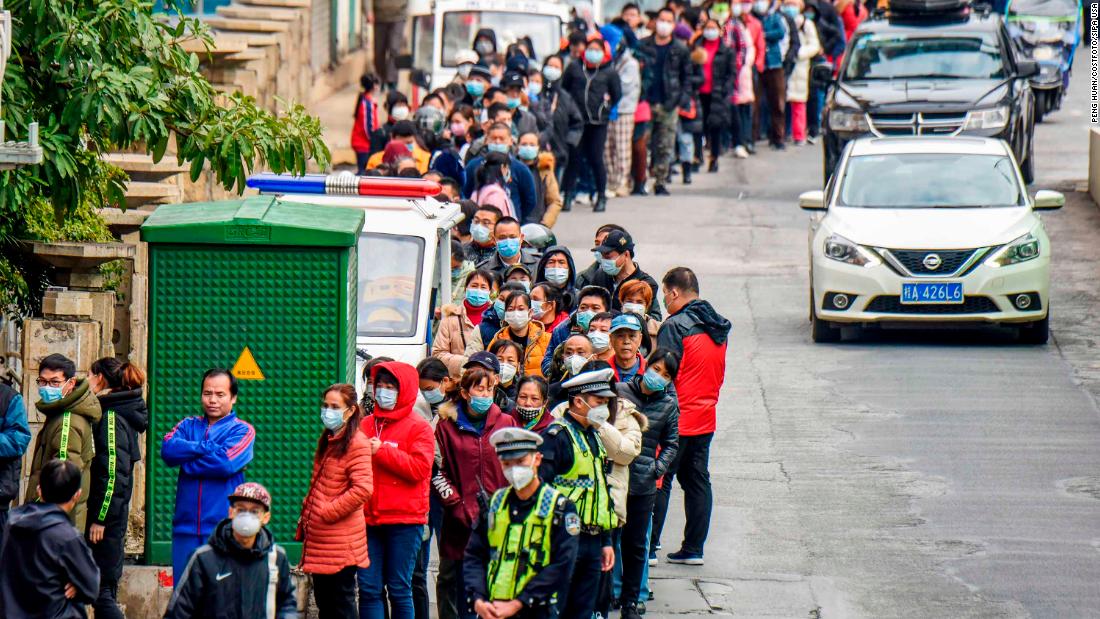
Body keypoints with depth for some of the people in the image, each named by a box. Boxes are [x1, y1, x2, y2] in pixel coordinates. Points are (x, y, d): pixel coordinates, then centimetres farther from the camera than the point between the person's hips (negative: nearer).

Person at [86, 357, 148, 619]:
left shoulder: (111, 418, -13)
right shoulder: (122, 415, 15)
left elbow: (113, 475, -19)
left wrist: (100, 519, -19)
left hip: (106, 512, -10)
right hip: (113, 516, 10)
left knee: (102, 591, -10)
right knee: (104, 590, 11)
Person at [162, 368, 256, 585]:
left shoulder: (242, 430, 4)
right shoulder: (189, 425, 15)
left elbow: (226, 462, -14)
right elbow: (167, 449, -4)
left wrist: (186, 461, -3)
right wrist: (207, 448, -11)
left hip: (222, 529, -4)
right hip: (186, 527, 4)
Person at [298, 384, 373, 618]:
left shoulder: (356, 443, -13)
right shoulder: (327, 440, 15)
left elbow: (363, 489, -23)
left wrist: (326, 512, -16)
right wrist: (306, 519, 14)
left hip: (341, 542, -9)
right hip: (320, 540, 9)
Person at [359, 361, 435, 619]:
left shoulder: (419, 428, 0)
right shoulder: (366, 425, 14)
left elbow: (419, 468, -13)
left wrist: (381, 451, -12)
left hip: (404, 520, -5)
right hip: (369, 518, 5)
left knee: (399, 589, -2)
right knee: (368, 588, 1)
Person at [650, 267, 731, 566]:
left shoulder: (676, 326, -16)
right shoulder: (718, 326, 8)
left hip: (677, 416, -7)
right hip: (706, 418, 7)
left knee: (659, 481, -1)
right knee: (697, 480, 12)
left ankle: (648, 548, 0)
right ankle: (694, 548, 13)